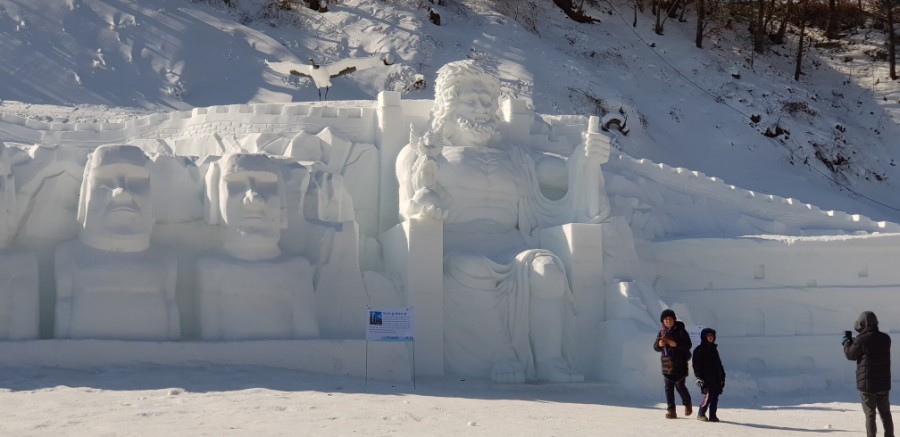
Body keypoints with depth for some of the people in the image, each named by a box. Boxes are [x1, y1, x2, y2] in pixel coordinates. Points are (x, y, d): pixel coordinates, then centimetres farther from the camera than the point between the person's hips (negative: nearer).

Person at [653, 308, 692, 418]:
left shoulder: (680, 331, -4)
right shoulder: (662, 332, 10)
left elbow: (688, 345, -12)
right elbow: (655, 347, 9)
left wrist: (675, 344, -25)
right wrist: (660, 344, -14)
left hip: (680, 363, -4)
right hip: (666, 363, 4)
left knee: (680, 386, -5)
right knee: (668, 387, 2)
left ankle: (687, 404, 21)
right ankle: (671, 410, 5)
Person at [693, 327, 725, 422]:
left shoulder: (714, 349, 19)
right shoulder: (699, 350, -1)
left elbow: (719, 364, 24)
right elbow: (696, 364, -6)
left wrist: (722, 376, 17)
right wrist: (699, 377, -14)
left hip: (716, 378, 7)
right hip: (706, 378, -7)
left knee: (715, 396, 2)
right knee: (708, 395, -14)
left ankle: (713, 415, 7)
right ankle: (701, 414, -3)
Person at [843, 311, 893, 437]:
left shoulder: (862, 340, -18)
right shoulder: (886, 338, 1)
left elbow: (850, 355, -3)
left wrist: (846, 342, 15)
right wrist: (853, 341, 20)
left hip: (867, 384, -5)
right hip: (884, 383, 5)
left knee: (870, 414, 2)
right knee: (885, 413, 15)